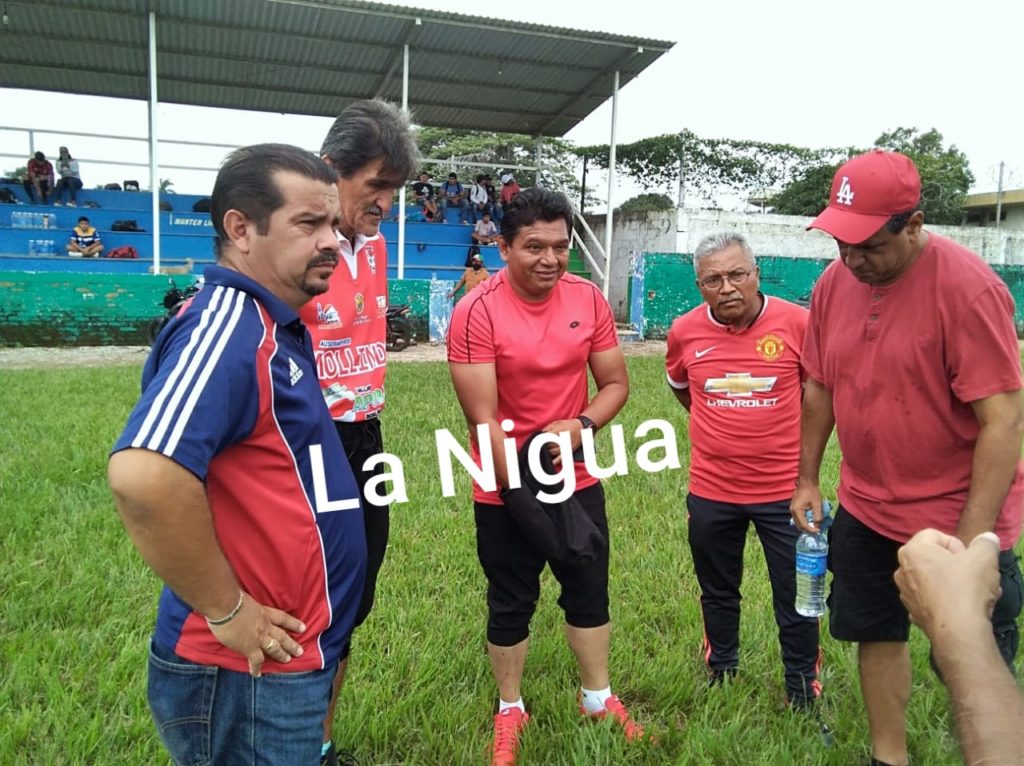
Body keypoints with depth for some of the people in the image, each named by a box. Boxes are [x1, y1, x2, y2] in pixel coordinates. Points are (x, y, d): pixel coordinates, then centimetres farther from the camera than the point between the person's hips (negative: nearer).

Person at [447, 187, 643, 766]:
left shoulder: (589, 299, -6)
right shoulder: (477, 312, -19)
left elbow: (616, 383, 1)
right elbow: (484, 419, -20)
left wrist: (580, 425, -18)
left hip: (578, 481, 4)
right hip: (504, 490, -3)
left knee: (590, 591, 18)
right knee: (511, 604, 13)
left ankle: (598, 697, 40)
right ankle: (510, 709, 36)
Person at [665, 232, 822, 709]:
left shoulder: (796, 322, -13)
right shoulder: (685, 331, -6)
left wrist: (790, 432, 6)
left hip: (783, 488, -2)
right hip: (710, 490, 2)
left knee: (796, 599, 11)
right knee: (718, 594, 20)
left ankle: (803, 695, 33)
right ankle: (720, 677, 43)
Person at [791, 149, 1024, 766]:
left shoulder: (967, 286, -20)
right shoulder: (834, 282, -2)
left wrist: (972, 538, -20)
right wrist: (807, 479, 12)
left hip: (957, 517, -5)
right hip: (865, 511, 6)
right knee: (877, 635, 17)